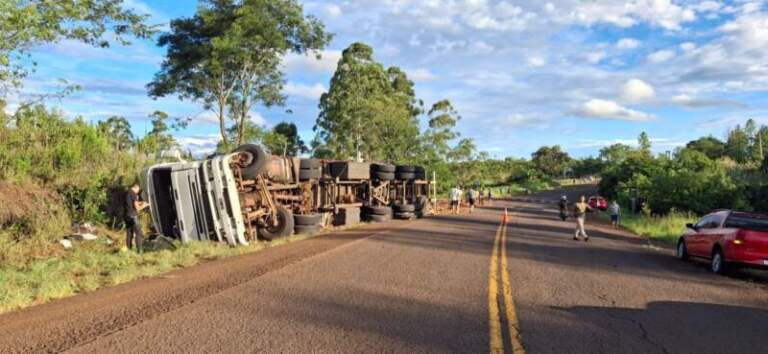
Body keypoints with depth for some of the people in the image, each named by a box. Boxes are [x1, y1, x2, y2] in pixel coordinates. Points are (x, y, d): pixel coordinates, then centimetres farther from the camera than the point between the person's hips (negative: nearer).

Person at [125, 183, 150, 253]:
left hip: (127, 216, 8)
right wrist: (144, 205, 3)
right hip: (133, 216, -8)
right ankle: (139, 250, -9)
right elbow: (137, 208, -14)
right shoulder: (134, 194, -12)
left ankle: (129, 249, 16)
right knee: (138, 233, -5)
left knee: (129, 233, 13)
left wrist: (140, 203, 25)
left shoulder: (126, 193, 12)